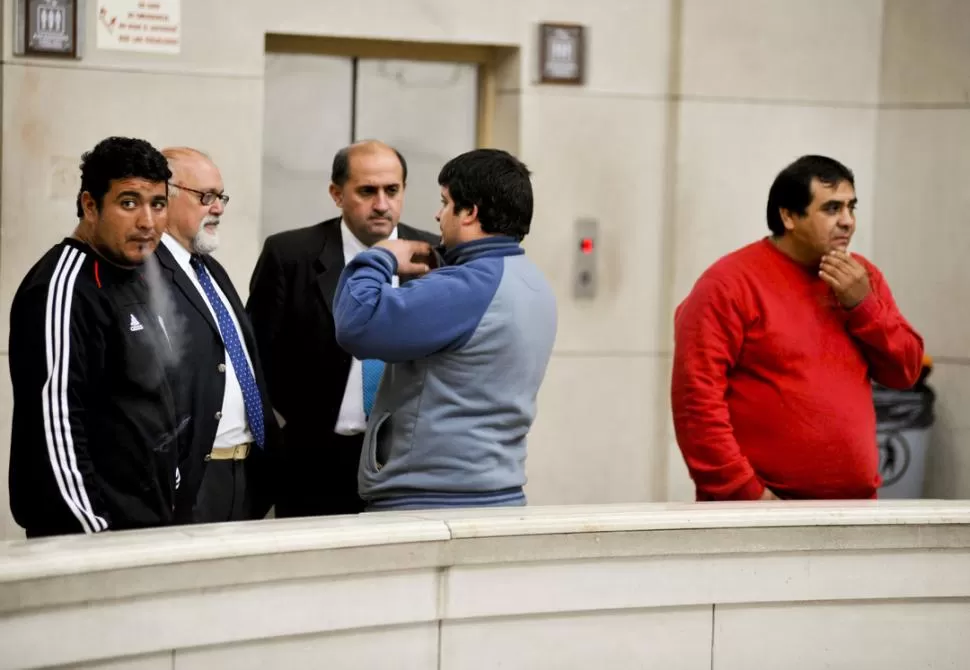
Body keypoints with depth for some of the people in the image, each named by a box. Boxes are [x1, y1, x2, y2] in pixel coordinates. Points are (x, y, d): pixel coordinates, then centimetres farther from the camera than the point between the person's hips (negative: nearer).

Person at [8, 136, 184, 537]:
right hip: (90, 533, -9)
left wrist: (168, 502, 15)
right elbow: (55, 425, -21)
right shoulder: (64, 290, -15)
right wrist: (97, 532, -22)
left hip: (148, 521, 9)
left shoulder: (134, 278, 13)